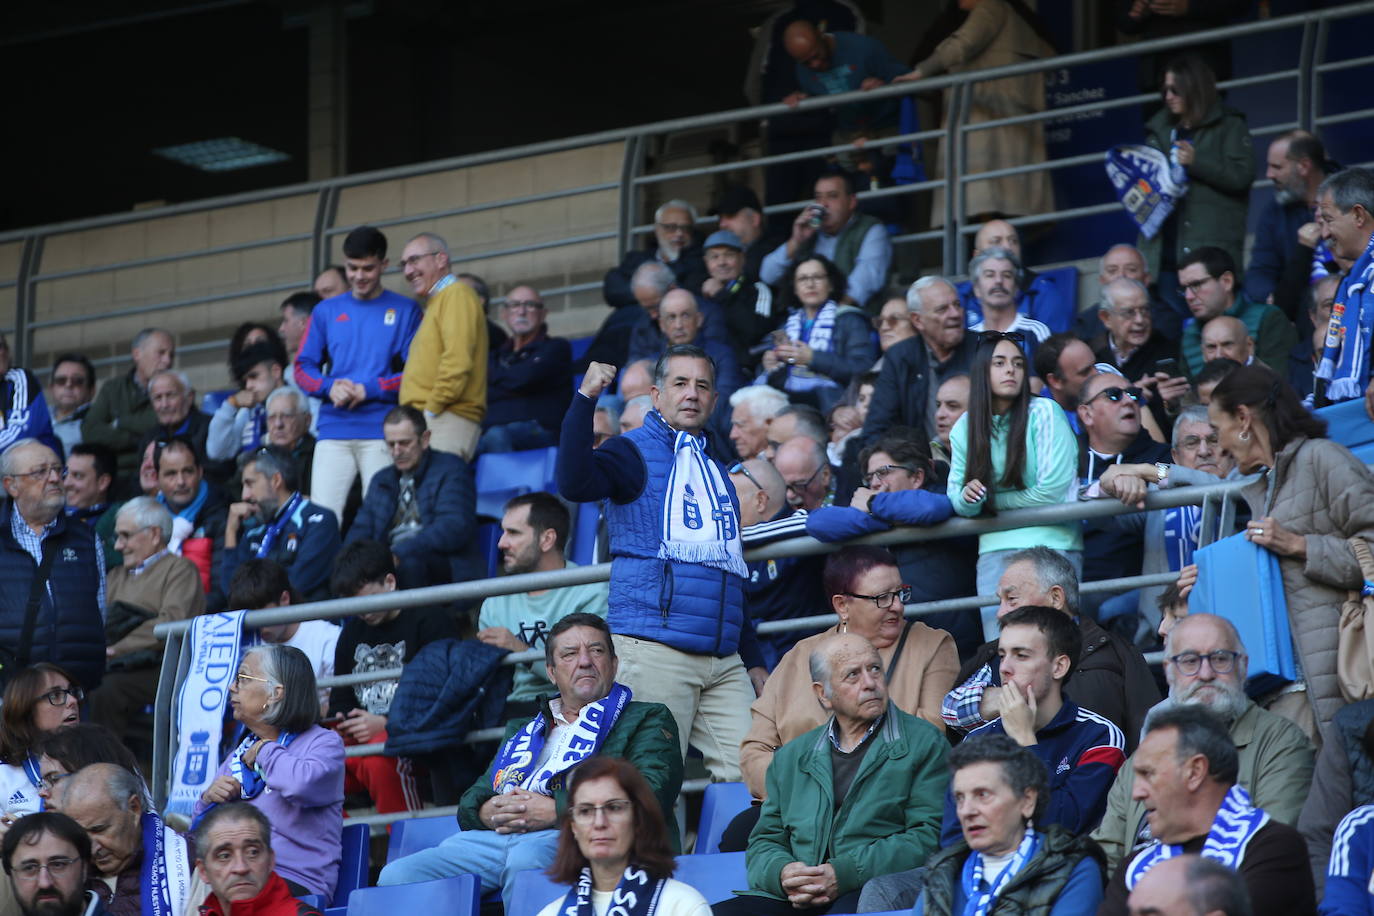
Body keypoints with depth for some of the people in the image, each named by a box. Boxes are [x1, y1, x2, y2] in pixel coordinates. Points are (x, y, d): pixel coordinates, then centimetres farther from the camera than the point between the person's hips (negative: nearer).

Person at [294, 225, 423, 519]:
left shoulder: (404, 311, 7)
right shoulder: (327, 311, 16)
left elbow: (417, 373, 0)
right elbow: (303, 367, 14)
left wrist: (370, 390, -12)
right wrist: (329, 386, -7)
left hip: (382, 431, -3)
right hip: (334, 429, 3)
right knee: (322, 515, -7)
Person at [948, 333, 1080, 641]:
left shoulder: (1044, 413, -6)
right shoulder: (964, 429, 7)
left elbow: (1053, 489, -12)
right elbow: (957, 501, 10)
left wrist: (992, 500, -1)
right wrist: (968, 497, -15)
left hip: (1051, 542, -4)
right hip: (994, 548, 4)